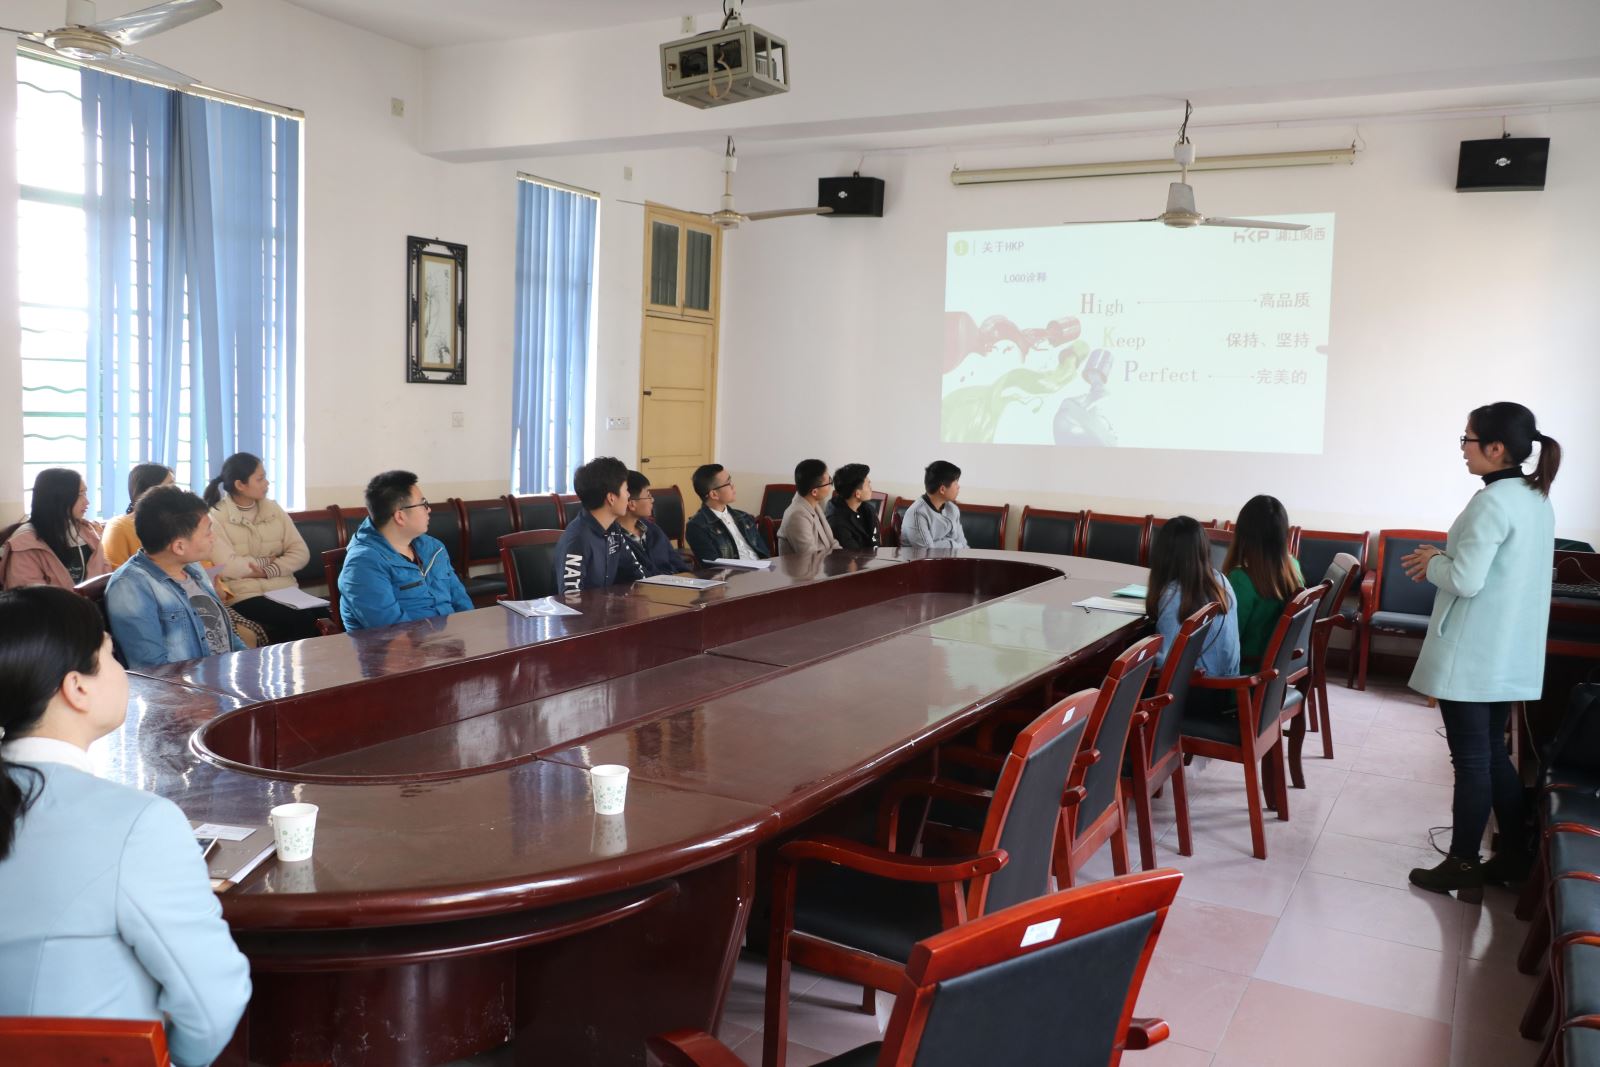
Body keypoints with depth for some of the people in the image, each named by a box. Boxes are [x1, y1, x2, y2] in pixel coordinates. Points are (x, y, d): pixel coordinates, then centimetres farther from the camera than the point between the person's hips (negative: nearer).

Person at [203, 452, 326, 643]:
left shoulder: (273, 509, 13)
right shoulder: (215, 518, -1)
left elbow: (301, 553, 5)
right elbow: (228, 567, -14)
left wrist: (269, 571, -9)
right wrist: (267, 560, -1)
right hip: (244, 596, -5)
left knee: (323, 618, -24)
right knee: (300, 622, -29)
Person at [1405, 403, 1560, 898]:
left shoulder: (1491, 503, -20)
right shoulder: (1537, 500, 9)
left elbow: (1465, 582, -22)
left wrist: (1432, 564, -4)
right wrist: (1446, 559, 10)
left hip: (1472, 655, -9)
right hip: (1510, 654, 9)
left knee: (1471, 759, 2)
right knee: (1494, 753, 18)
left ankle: (1462, 864, 13)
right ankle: (1515, 855, 25)